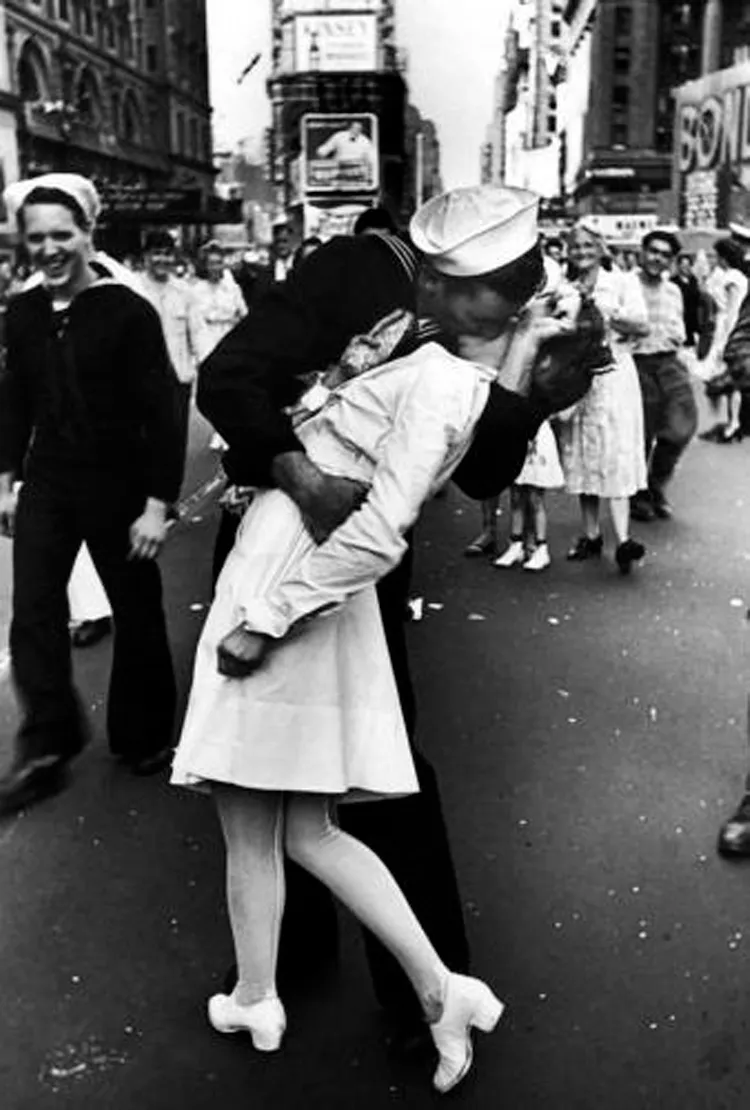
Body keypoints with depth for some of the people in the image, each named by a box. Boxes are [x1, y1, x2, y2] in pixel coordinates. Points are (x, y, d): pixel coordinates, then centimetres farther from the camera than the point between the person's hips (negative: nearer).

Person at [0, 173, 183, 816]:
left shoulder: (129, 312, -13)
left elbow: (161, 414, -14)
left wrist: (156, 503, -17)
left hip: (117, 487, -4)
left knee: (137, 615, 9)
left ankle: (144, 739, 28)